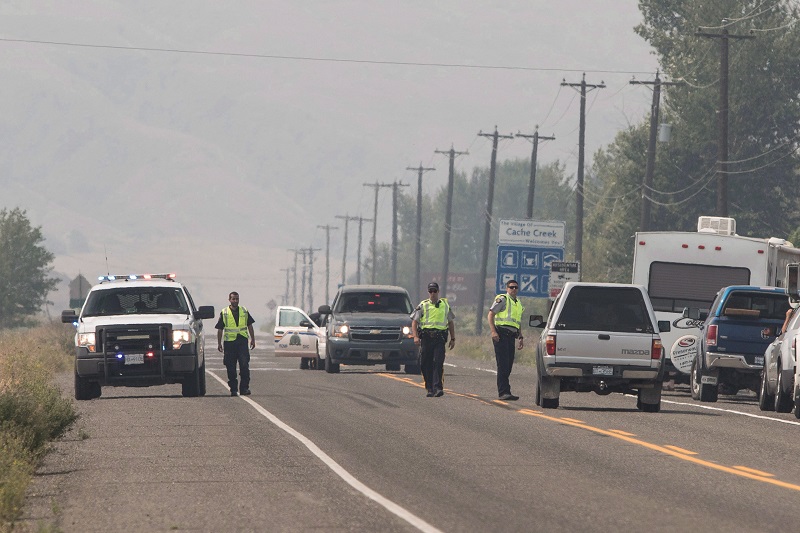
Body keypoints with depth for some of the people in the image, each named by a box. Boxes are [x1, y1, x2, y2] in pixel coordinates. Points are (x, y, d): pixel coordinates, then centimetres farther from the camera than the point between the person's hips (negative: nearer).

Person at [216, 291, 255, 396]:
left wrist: (253, 339, 14)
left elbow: (249, 326, 18)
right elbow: (220, 329, 7)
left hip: (242, 341, 0)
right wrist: (219, 343, 3)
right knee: (231, 367, 1)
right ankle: (233, 389, 8)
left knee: (244, 365, -9)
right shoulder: (224, 313, 6)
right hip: (229, 342, 0)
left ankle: (244, 388, -6)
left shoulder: (244, 311, 11)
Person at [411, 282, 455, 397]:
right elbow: (414, 322, 4)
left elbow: (450, 323, 22)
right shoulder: (423, 306, 8)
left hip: (440, 337, 0)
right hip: (426, 338, 0)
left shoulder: (445, 305, 14)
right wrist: (415, 336, -10)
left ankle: (438, 388, -18)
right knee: (426, 365, 1)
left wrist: (453, 339, 16)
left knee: (438, 363, -13)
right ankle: (430, 389, 11)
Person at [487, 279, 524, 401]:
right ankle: (503, 392, -16)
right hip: (501, 334, -8)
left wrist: (520, 337, 21)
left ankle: (503, 392, 11)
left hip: (511, 336, 8)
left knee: (508, 365, 6)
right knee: (503, 364, -12)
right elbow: (490, 315, -6)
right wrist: (493, 331, -17)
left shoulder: (519, 304, 23)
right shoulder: (502, 299, 0)